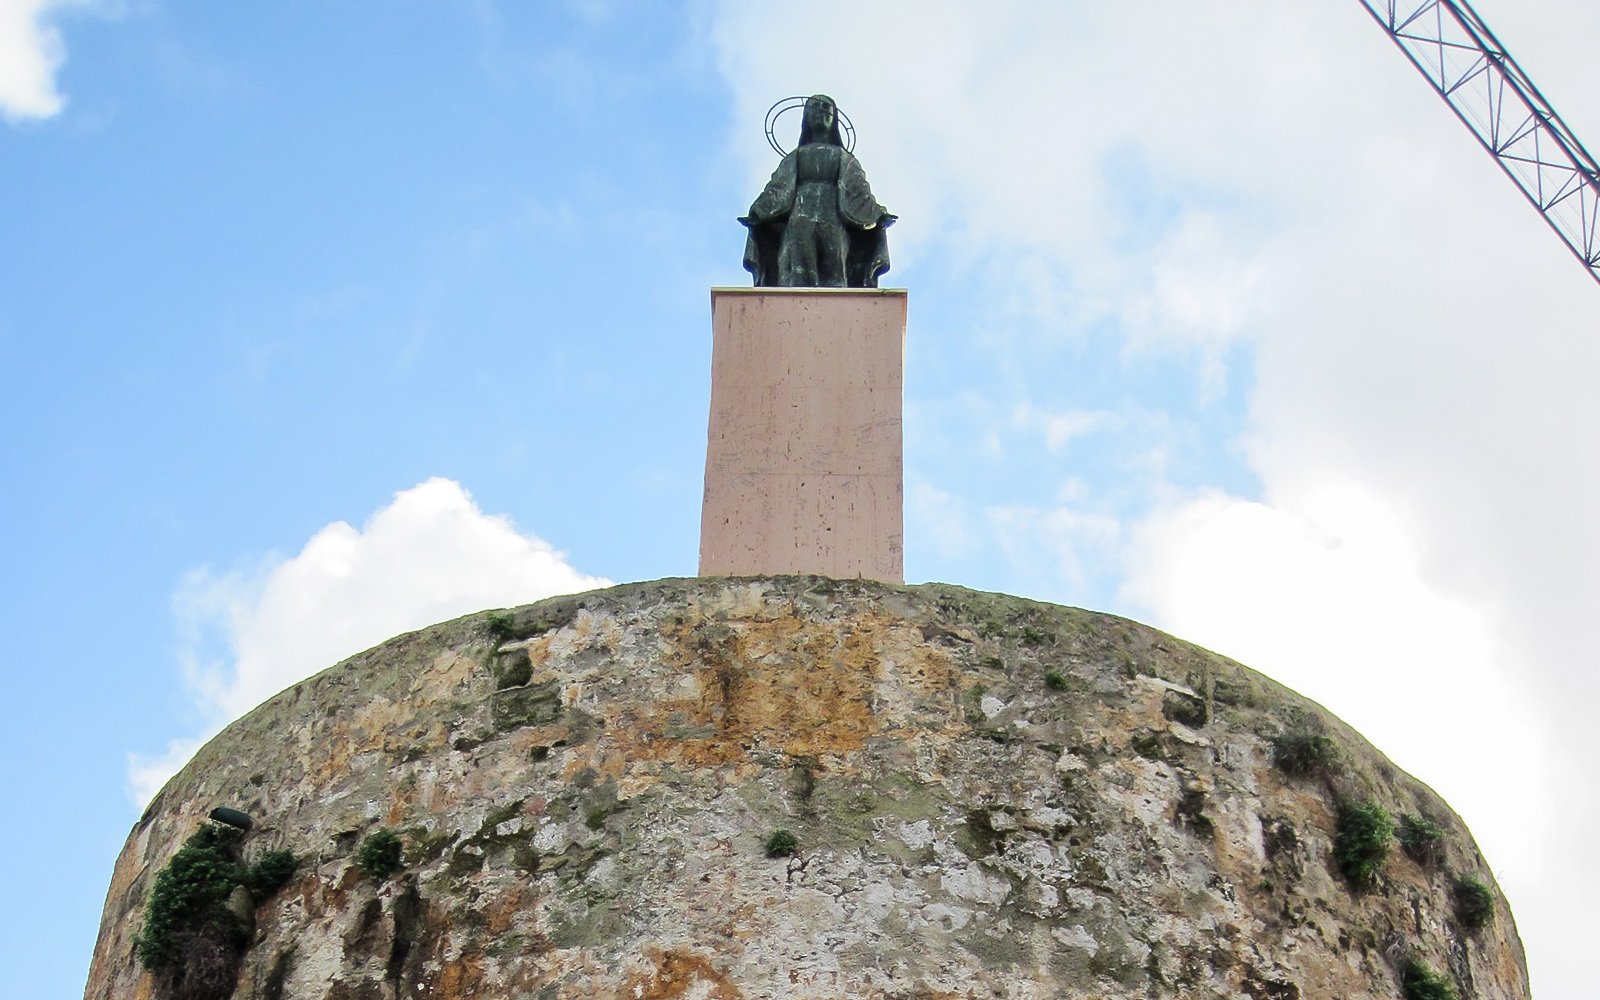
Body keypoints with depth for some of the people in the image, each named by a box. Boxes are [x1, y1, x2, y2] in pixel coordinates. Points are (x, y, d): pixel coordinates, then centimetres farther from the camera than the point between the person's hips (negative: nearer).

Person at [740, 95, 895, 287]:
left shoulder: (844, 158, 26)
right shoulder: (795, 158, 28)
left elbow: (858, 190, 13)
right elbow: (777, 189, 14)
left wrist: (878, 214, -7)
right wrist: (757, 214, -5)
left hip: (834, 227, 0)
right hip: (799, 226, 0)